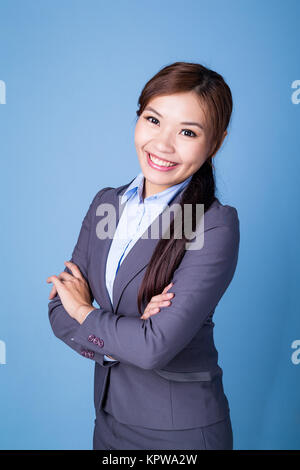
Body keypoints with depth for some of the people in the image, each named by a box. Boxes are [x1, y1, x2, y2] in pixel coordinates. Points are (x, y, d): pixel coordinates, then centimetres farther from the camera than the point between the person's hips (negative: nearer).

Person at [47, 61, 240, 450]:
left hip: (181, 429, -4)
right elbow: (60, 308, -4)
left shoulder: (216, 226, -20)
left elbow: (156, 346, -25)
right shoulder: (106, 202, -2)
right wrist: (124, 336, -20)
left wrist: (85, 313, -11)